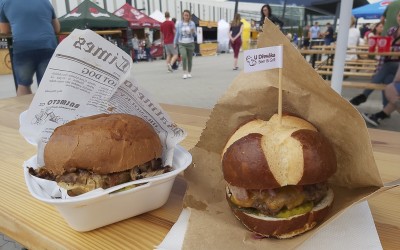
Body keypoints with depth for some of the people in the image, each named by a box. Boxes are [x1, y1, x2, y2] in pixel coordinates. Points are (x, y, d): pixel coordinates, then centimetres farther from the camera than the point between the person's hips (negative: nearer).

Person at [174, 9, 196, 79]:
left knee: (190, 59, 6)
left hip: (190, 43, 1)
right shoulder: (179, 23, 0)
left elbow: (194, 35, 6)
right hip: (182, 44, -1)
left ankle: (189, 72, 23)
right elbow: (177, 34, 6)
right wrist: (175, 43, 7)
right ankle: (185, 72, -13)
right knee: (184, 57, -22)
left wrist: (193, 32, -17)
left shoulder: (192, 23, 1)